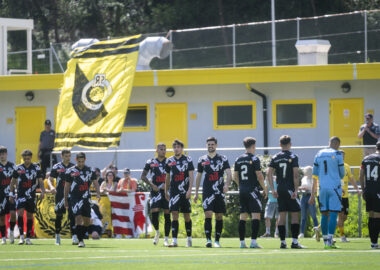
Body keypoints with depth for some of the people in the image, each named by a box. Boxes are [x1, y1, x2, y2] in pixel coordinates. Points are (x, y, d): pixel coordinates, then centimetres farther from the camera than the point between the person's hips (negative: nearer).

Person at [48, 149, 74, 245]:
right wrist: (51, 187, -16)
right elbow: (50, 179, 3)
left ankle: (74, 236, -6)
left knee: (73, 215, -7)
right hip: (60, 194, -1)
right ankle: (57, 236, 15)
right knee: (59, 215, 2)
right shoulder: (56, 167, 4)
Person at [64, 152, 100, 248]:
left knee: (87, 220, 7)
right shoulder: (70, 171, 1)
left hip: (86, 198, 3)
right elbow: (67, 186, 7)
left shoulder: (90, 171, 7)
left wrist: (98, 193, -12)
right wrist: (66, 200, 7)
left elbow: (95, 183, 5)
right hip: (75, 199, -3)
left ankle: (81, 237, 24)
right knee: (78, 218, -14)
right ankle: (80, 240, -14)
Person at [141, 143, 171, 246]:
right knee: (154, 213, -11)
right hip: (155, 191, 0)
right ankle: (157, 232, 17)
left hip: (167, 191, 0)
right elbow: (143, 176, 10)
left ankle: (166, 239, 5)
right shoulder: (150, 162, 7)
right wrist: (151, 185, -4)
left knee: (167, 215, -2)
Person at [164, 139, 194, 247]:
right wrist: (166, 192, 18)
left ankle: (189, 238, 21)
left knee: (187, 216, 5)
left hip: (185, 193, -1)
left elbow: (191, 176, -4)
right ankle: (174, 241, -12)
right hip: (174, 192, 1)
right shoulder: (169, 161, 9)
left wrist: (189, 190, -14)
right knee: (174, 215, -8)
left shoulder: (188, 160, 1)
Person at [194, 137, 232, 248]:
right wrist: (196, 193, 14)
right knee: (208, 215, -12)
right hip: (207, 192, 0)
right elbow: (198, 176, 16)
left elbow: (228, 173, -4)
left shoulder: (223, 159, 4)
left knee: (219, 216, 3)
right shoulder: (202, 160, 10)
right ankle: (208, 240, -15)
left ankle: (217, 241, 11)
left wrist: (227, 184, -24)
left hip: (220, 192, 0)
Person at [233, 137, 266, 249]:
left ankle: (242, 242, 7)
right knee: (256, 215, -6)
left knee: (243, 216, 8)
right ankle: (253, 242, -14)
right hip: (253, 190, -6)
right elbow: (259, 176, -12)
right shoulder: (254, 159, -8)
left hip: (242, 191, 6)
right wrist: (264, 188, -1)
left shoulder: (238, 160, 10)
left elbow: (235, 177, 13)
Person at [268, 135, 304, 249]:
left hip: (280, 189, 5)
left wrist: (273, 190, 5)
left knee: (282, 215, 8)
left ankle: (282, 242, 7)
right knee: (295, 215, -1)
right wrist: (296, 190, -11)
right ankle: (294, 241, -7)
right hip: (290, 189, -5)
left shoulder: (275, 158, 8)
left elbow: (269, 174, 3)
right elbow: (296, 175, -12)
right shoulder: (293, 157, -5)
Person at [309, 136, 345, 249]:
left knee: (324, 214, 10)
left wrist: (313, 194, 15)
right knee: (333, 214, -5)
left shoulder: (319, 154, 11)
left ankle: (325, 240, 13)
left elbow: (314, 175, 12)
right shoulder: (337, 154, -3)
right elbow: (342, 174, 0)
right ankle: (330, 241, -12)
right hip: (334, 186, -4)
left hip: (322, 188, 4)